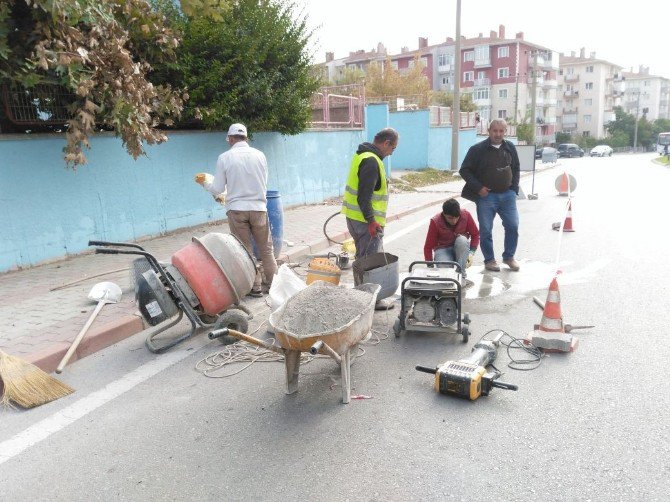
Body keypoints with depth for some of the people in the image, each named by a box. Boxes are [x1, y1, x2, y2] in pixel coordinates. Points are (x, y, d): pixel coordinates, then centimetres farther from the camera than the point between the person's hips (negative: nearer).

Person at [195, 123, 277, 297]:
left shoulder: (225, 157, -6)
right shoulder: (259, 155, 1)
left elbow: (217, 189, -3)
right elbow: (263, 184, 9)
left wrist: (204, 181, 18)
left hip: (236, 209, -2)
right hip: (258, 208, 2)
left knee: (245, 250, 8)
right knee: (266, 248, 13)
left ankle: (255, 286, 12)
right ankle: (272, 283, 18)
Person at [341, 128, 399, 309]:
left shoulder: (363, 155, 14)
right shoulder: (371, 161, -19)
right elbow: (364, 196, -25)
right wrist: (371, 221, -25)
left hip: (354, 217, 10)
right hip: (366, 220, -10)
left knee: (363, 258, 19)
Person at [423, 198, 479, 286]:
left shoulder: (466, 215, -15)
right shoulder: (435, 222, -18)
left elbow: (475, 235, -3)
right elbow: (428, 247, -14)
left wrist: (471, 253, -17)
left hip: (461, 248, 2)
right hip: (443, 249, -2)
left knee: (462, 239, -34)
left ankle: (461, 275, -22)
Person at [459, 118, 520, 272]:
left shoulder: (510, 148, 8)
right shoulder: (478, 149, -6)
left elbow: (516, 169, 20)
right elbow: (464, 170, -4)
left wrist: (514, 187, 8)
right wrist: (478, 187, -11)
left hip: (507, 195, 4)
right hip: (486, 195, -3)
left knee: (513, 226, 1)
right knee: (486, 230, 1)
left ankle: (509, 257, 20)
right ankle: (489, 260, 17)